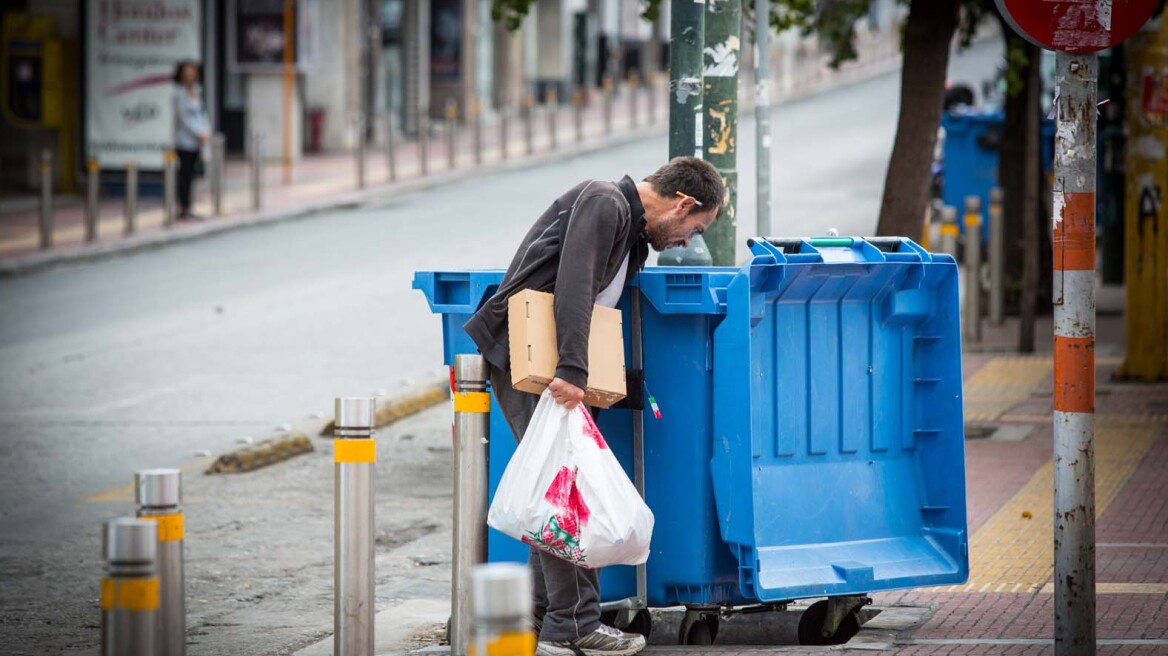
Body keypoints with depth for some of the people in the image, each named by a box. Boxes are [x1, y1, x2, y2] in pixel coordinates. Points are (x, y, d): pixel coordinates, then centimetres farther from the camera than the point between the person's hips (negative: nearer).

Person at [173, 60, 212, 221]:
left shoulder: (197, 92, 13)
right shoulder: (179, 93, -10)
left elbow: (202, 113, 14)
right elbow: (184, 117, -14)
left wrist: (206, 131, -2)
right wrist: (199, 134, -14)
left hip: (196, 142, 7)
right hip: (184, 140, -7)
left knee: (191, 175, 8)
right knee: (185, 175, -6)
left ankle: (186, 210, 11)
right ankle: (184, 210, -3)